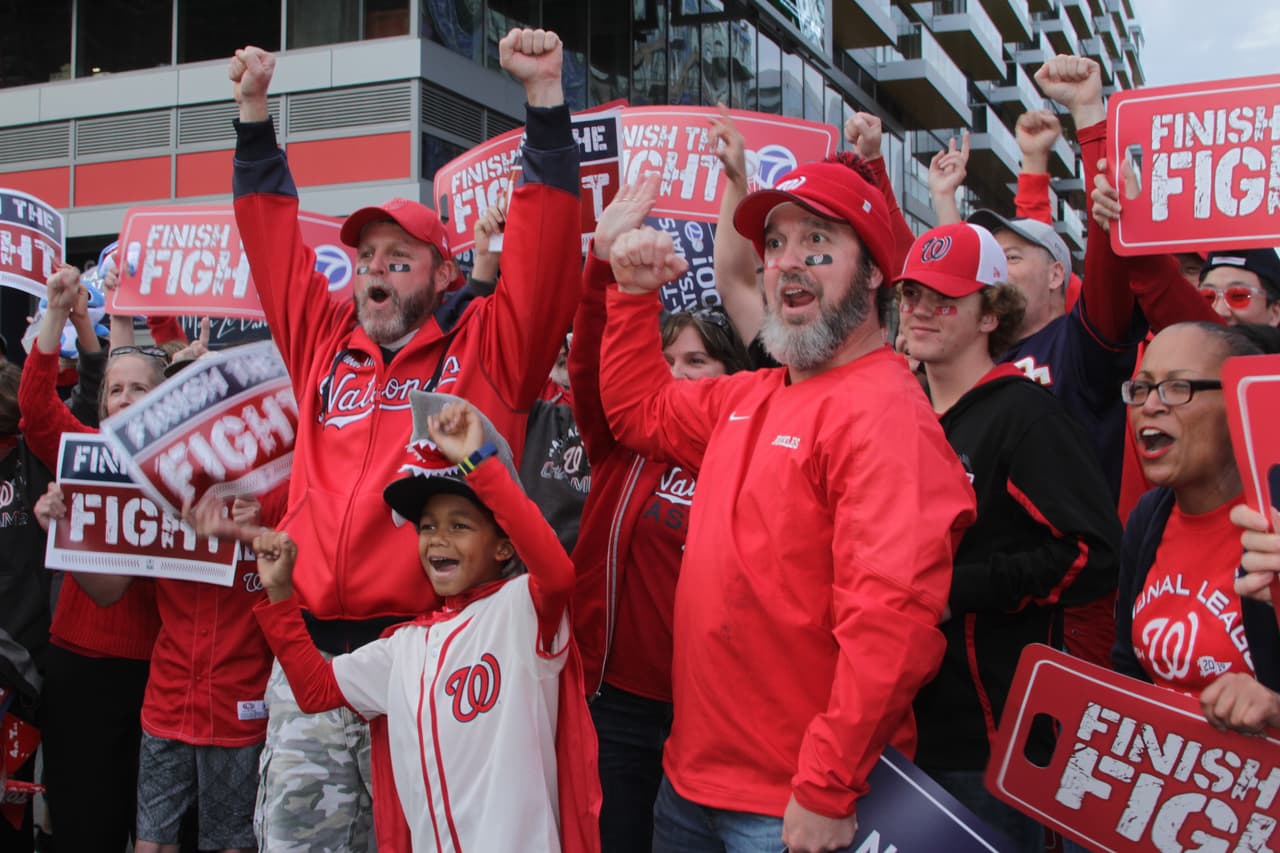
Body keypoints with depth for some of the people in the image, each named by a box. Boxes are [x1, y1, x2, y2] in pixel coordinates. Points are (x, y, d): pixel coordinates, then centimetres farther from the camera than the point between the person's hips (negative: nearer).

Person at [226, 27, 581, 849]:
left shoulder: (485, 345, 4)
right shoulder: (326, 342, 16)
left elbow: (545, 247, -3)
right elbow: (275, 240, 23)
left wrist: (545, 93, -7)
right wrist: (254, 109, 21)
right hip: (309, 652, 4)